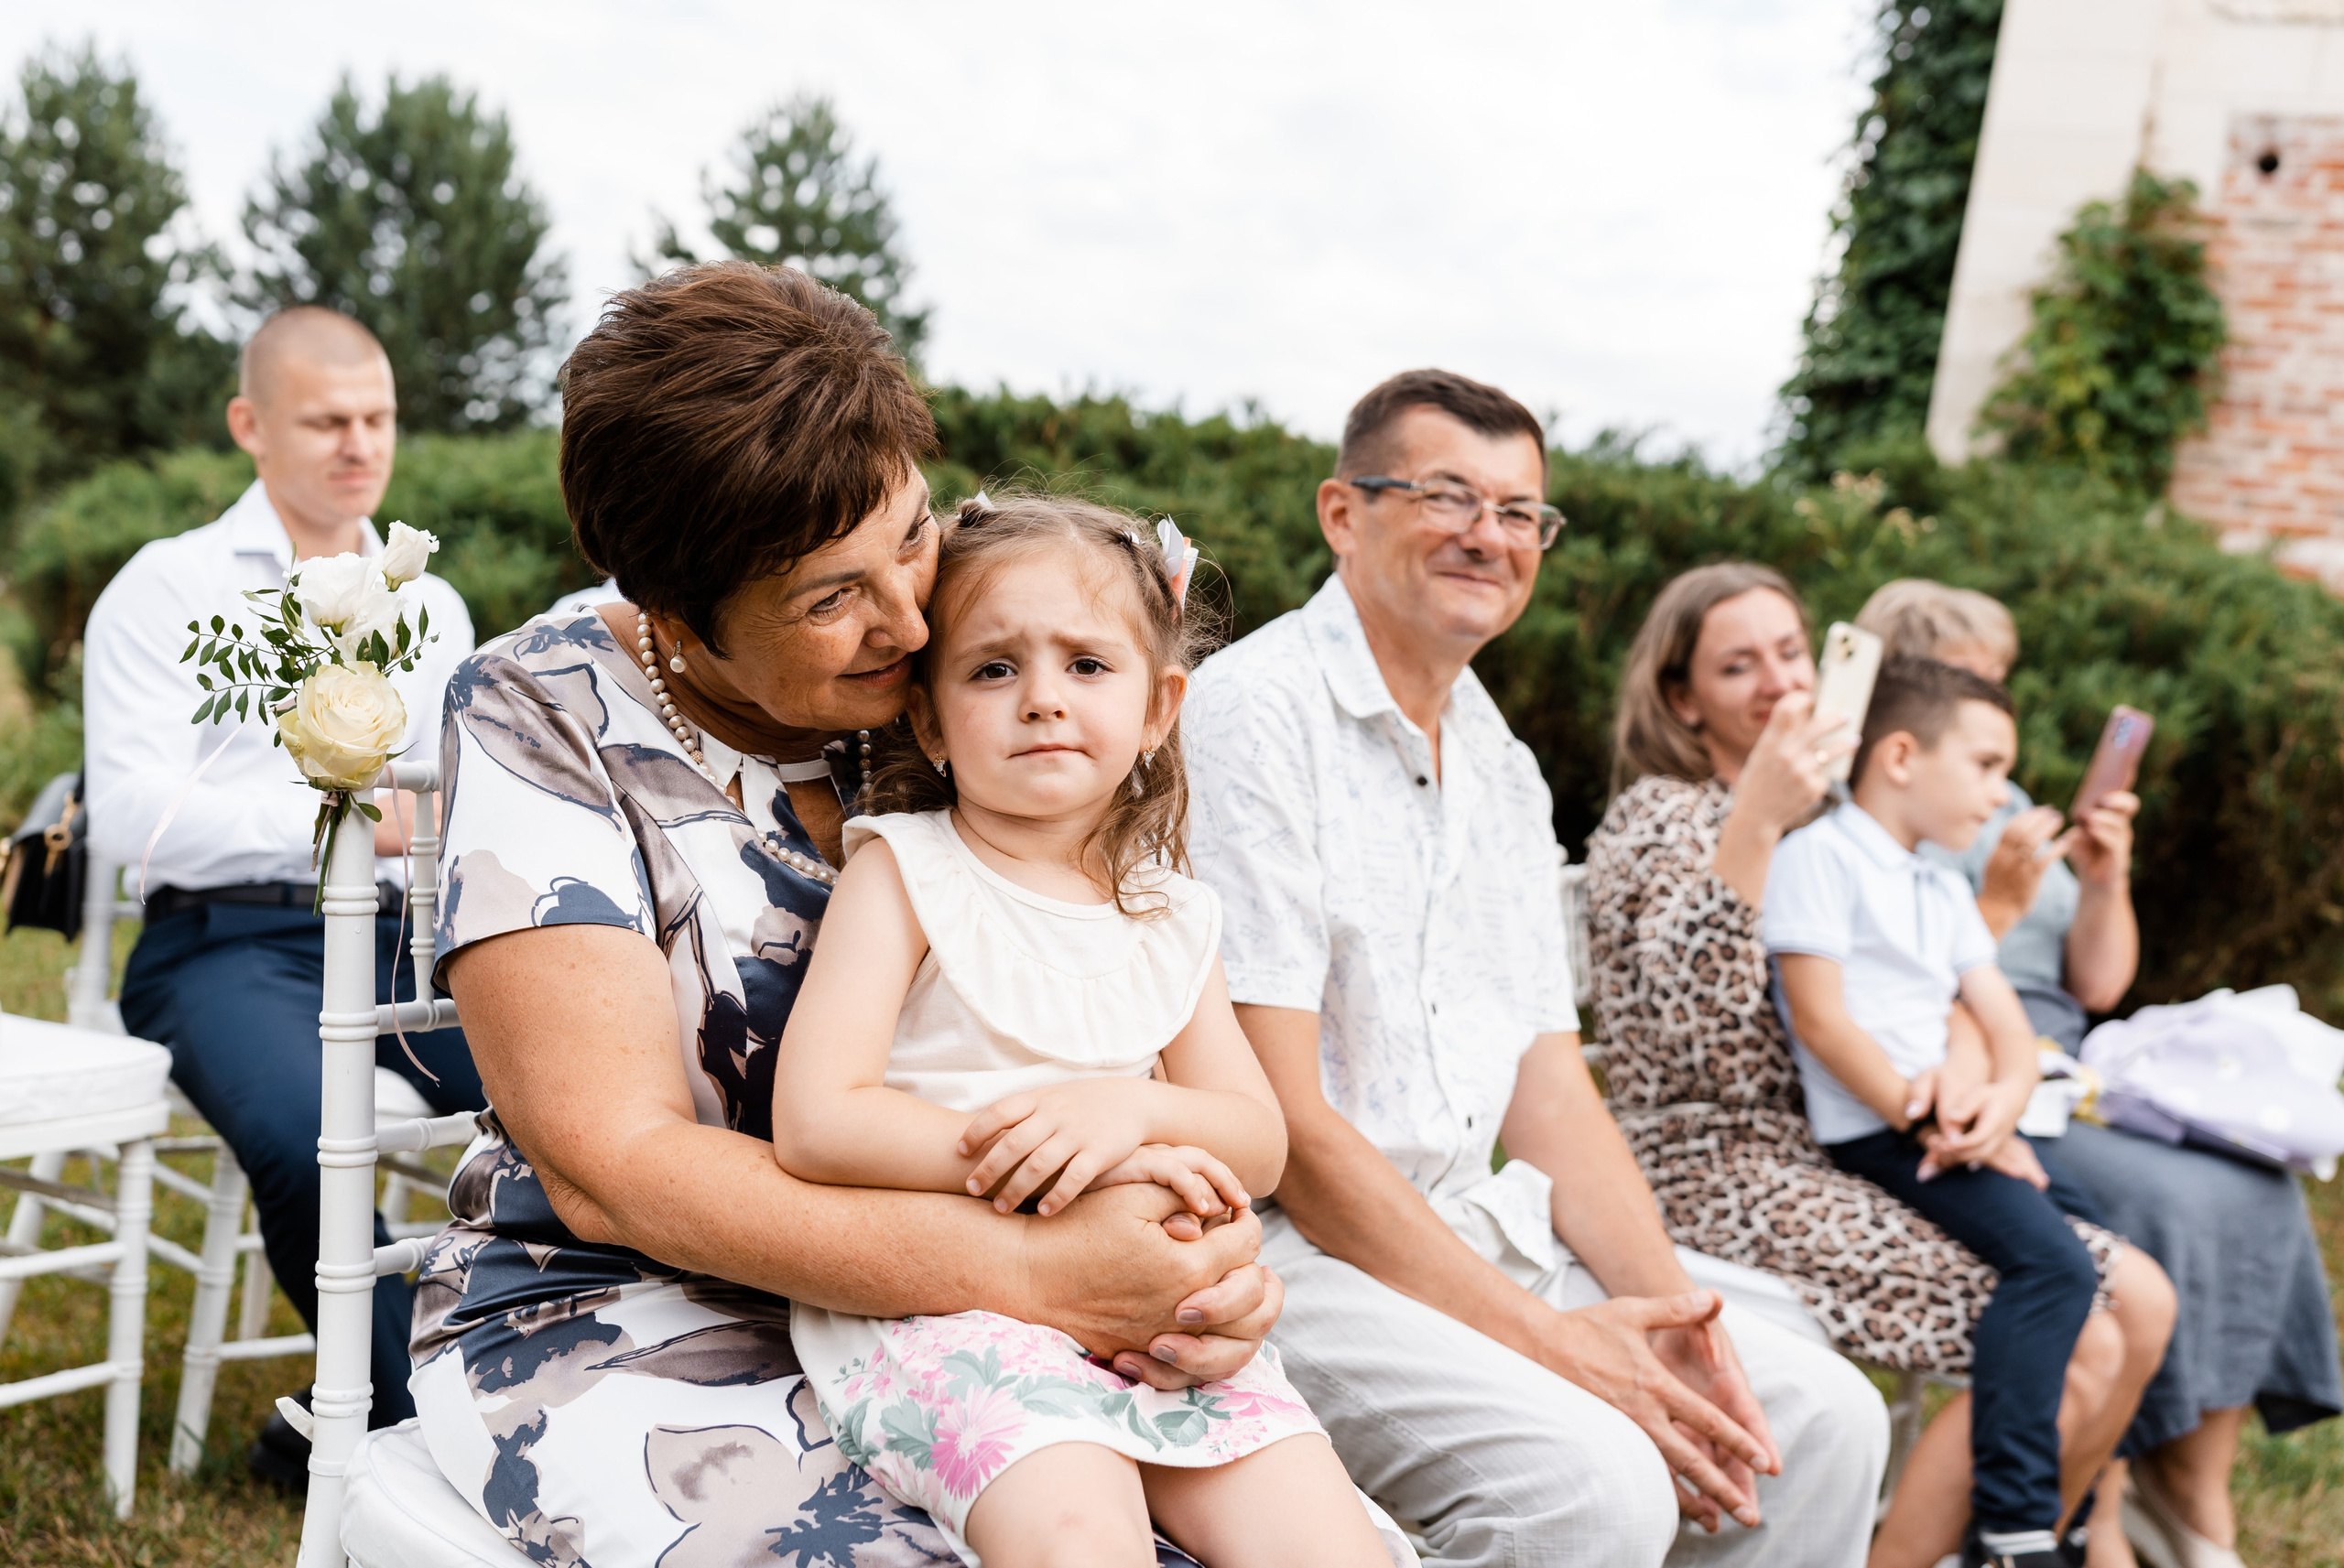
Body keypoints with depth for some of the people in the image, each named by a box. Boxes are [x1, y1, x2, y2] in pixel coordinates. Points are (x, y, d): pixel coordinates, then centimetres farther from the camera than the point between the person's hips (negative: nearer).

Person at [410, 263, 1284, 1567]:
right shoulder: (539, 721, -9)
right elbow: (615, 1166, -16)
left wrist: (1201, 1251, -18)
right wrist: (1042, 1273, -27)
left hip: (923, 1328, 4)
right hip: (615, 1323, -3)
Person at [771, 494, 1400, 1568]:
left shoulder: (1172, 917, 13)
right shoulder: (901, 870, -2)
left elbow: (1259, 1147, 12)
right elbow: (816, 1124, -12)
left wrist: (1134, 1107, -12)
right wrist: (1074, 1162, -14)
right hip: (931, 1307, -4)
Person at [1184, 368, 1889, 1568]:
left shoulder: (1504, 771, 15)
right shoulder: (1255, 713, -12)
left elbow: (1548, 1088, 13)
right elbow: (1278, 1118, -18)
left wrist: (1660, 1302, -5)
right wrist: (1543, 1336, -18)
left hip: (1481, 1229, 8)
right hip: (1291, 1245, -8)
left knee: (1821, 1422, -2)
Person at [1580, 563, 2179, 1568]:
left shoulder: (1833, 824, 19)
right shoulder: (1659, 817, -7)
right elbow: (1685, 1014, -25)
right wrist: (1757, 817, -32)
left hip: (1847, 1160, 8)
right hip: (1731, 1177, -8)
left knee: (2139, 1304, 1)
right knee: (2070, 1350, -18)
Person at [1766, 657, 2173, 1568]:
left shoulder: (1943, 889, 24)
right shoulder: (1820, 854, -3)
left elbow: (2011, 1031, 16)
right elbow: (1820, 1019, -12)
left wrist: (1997, 1102, -7)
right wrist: (1923, 1117, -17)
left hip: (1955, 1123, 9)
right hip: (1873, 1133, -9)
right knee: (2052, 1261, -27)